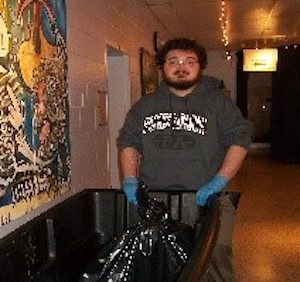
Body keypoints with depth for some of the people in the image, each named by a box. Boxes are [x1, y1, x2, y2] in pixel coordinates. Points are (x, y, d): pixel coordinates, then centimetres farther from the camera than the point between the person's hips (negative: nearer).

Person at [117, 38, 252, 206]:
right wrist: (130, 180, 1)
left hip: (202, 199, -1)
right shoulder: (145, 105, 13)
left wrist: (220, 181, -10)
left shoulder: (218, 102, 6)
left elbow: (240, 139, 1)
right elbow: (128, 141, 16)